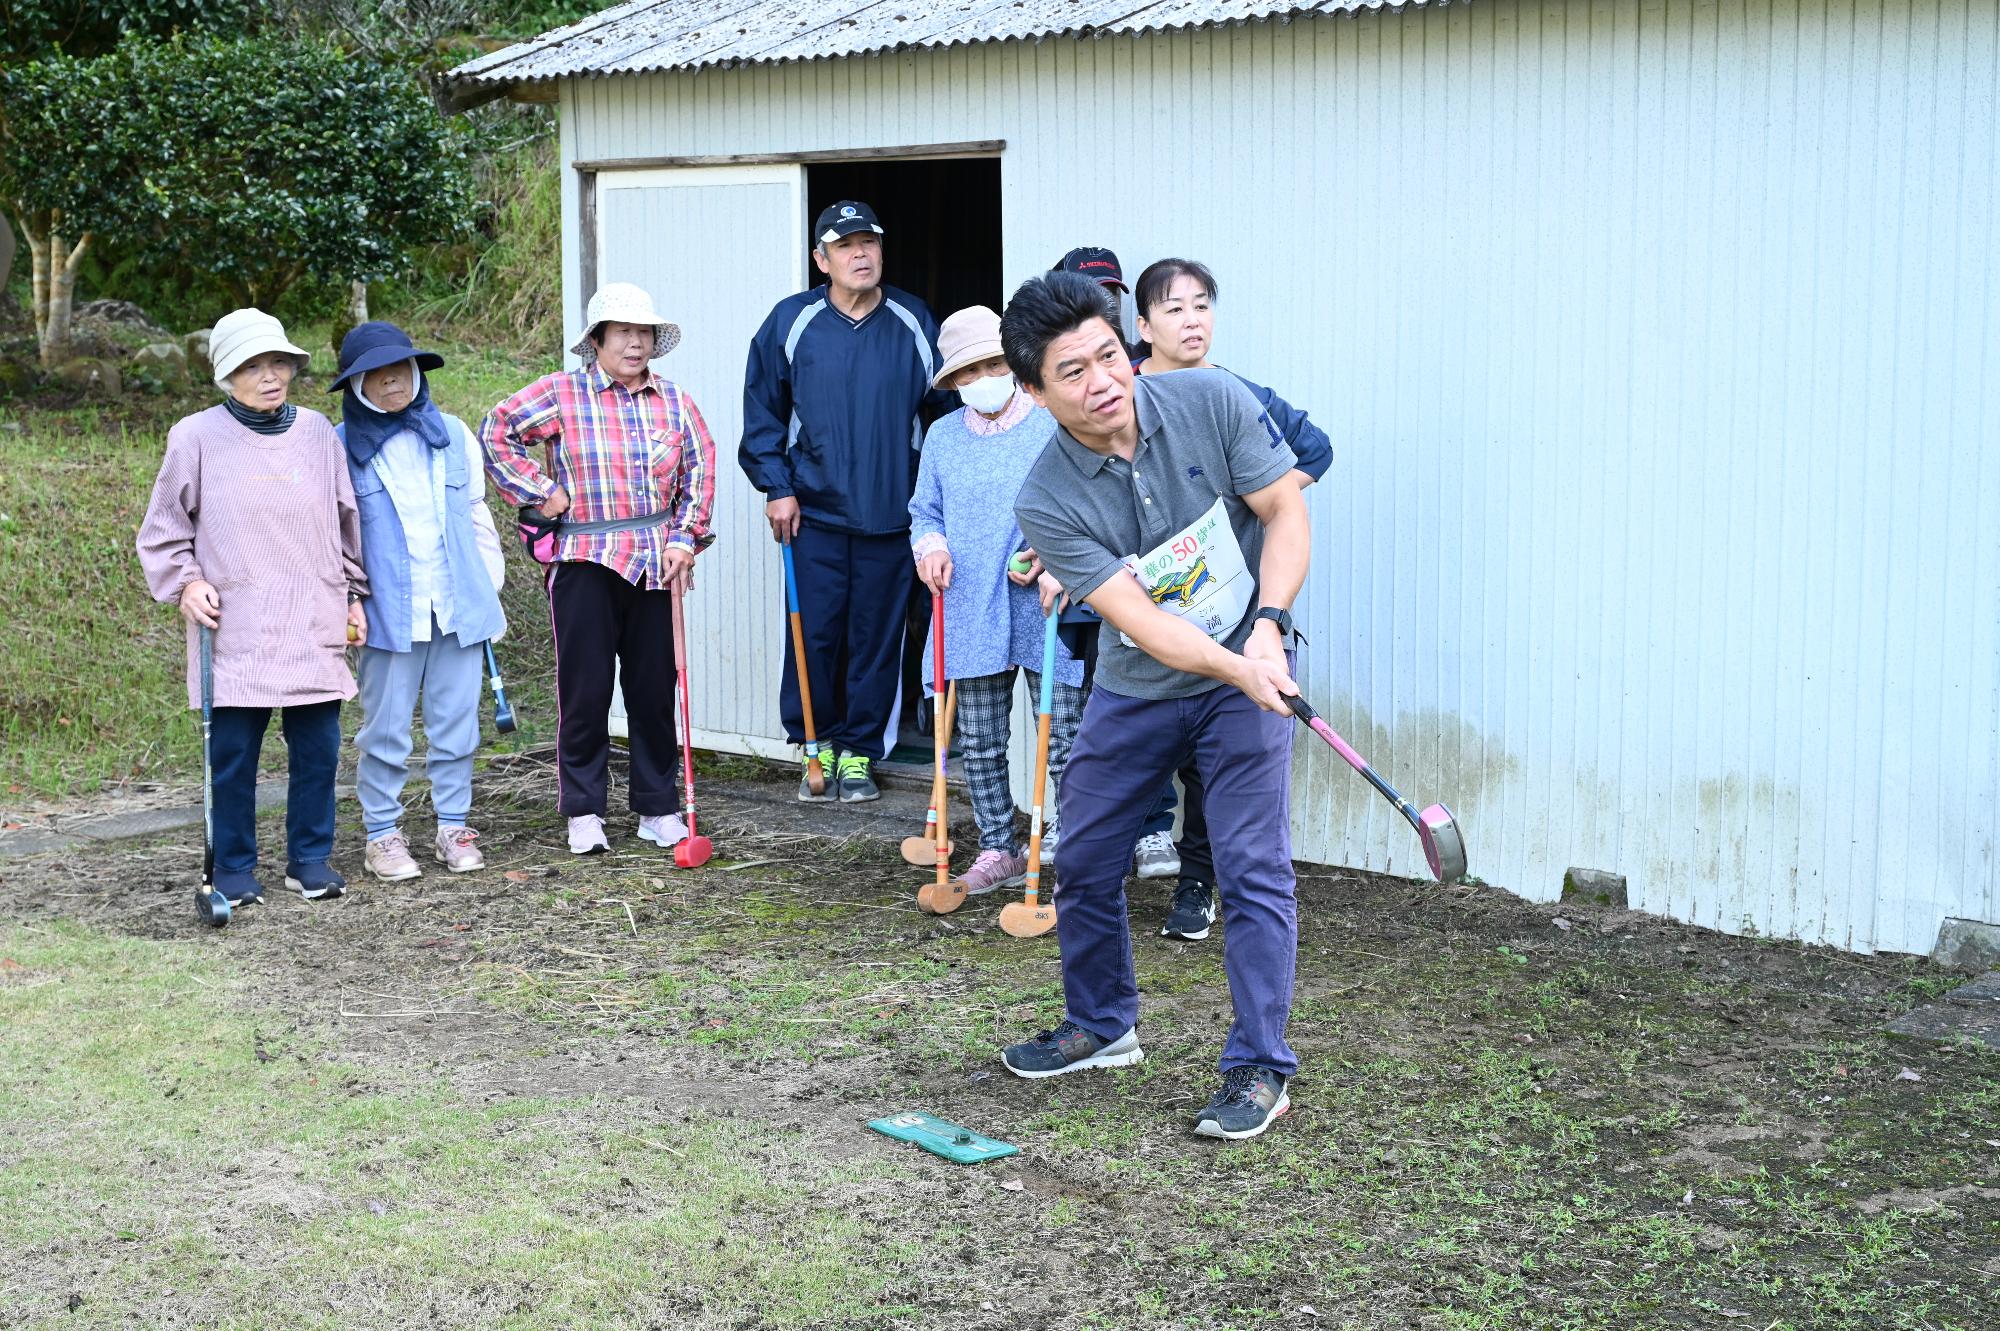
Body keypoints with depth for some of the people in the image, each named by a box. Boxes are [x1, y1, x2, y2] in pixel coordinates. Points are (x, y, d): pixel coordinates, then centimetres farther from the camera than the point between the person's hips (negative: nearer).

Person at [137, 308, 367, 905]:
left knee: (318, 746, 4)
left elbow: (349, 519, 17)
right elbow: (162, 531, 8)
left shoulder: (317, 432, 8)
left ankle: (310, 859, 18)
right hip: (234, 626, -3)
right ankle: (234, 867, 13)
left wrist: (355, 595, 17)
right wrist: (186, 583, -6)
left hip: (315, 625, 3)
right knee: (233, 751, 0)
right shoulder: (197, 437, 0)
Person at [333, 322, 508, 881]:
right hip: (388, 611, -2)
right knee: (385, 730, 3)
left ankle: (453, 827, 18)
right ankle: (382, 834, 13)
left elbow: (477, 514, 14)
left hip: (459, 605, 3)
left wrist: (492, 590, 11)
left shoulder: (452, 435, 7)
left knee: (455, 725, 7)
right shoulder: (341, 447, -1)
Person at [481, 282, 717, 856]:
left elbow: (699, 470, 11)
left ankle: (658, 807, 18)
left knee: (655, 688, 7)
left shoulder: (675, 402, 9)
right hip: (585, 563, -3)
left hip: (656, 565, 3)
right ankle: (582, 811, 10)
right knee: (585, 689, 0)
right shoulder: (561, 394, 0)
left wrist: (685, 537, 1)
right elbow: (497, 432, 2)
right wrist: (538, 491, -3)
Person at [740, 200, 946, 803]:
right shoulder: (792, 321, 0)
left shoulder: (915, 323, 4)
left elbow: (943, 409, 10)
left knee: (878, 637, 4)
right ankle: (814, 744, 16)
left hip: (892, 517, 1)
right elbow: (762, 413, 6)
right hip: (815, 513, -1)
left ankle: (859, 753, 16)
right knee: (814, 633, 0)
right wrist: (777, 487, -1)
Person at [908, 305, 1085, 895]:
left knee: (1064, 742, -4)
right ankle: (998, 850, 25)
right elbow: (924, 511, 19)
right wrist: (929, 544, -3)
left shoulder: (1054, 426, -3)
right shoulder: (943, 436, 11)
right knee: (979, 745, 11)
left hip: (1044, 611, -4)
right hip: (970, 614, 4)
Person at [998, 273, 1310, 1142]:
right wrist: (1238, 671, -39)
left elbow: (1286, 512, -9)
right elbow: (1142, 624, -24)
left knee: (1254, 869, -9)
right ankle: (1101, 1027, 34)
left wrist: (1268, 627, -24)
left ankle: (1259, 1067, 2)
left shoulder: (1211, 402, -16)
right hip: (1134, 691, 2)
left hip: (1248, 677, -2)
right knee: (1083, 864, 10)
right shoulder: (1047, 503, -19)